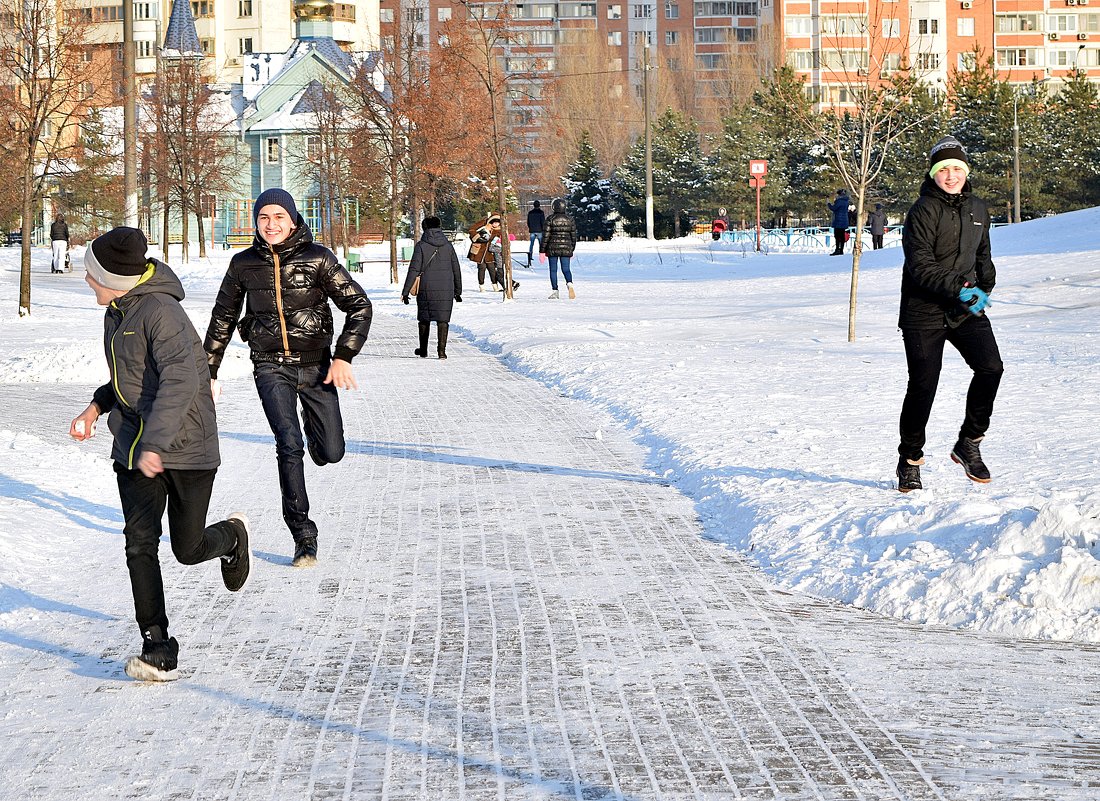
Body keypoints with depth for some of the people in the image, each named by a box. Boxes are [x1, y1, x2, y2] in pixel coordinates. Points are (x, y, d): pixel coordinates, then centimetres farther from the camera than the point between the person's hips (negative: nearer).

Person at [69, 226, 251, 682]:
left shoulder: (161, 311, -21)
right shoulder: (117, 312, 9)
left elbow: (179, 380, -32)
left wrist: (155, 443, -38)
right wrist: (98, 406, 9)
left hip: (186, 448, -7)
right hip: (133, 448, 7)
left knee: (189, 549, 5)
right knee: (139, 545, -7)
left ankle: (232, 537, 41)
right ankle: (158, 649, -5)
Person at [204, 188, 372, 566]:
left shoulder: (318, 258, -7)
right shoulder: (244, 264, 0)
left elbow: (359, 305, -5)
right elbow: (222, 318, 12)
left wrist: (343, 356, -15)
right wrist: (209, 370, 13)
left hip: (315, 365, 0)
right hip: (271, 366, 0)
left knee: (330, 453, -1)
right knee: (289, 444, -18)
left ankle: (314, 430, 40)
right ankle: (304, 537, -11)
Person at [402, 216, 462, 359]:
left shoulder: (421, 246, -5)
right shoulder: (448, 245, 5)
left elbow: (414, 270, -9)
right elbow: (456, 269, 9)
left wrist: (405, 292, -6)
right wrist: (458, 291, 20)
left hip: (426, 290, -1)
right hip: (446, 290, 1)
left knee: (424, 319, 14)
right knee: (443, 320, 2)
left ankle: (423, 350, 23)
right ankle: (441, 350, -10)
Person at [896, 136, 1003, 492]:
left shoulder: (978, 208, 11)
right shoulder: (923, 211, -10)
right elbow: (920, 266, -18)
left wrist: (984, 289, 7)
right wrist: (957, 289, -28)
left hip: (966, 309, 5)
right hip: (924, 311, -5)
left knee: (990, 367, -16)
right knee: (923, 386, -3)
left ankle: (968, 443, 2)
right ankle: (910, 460, 17)